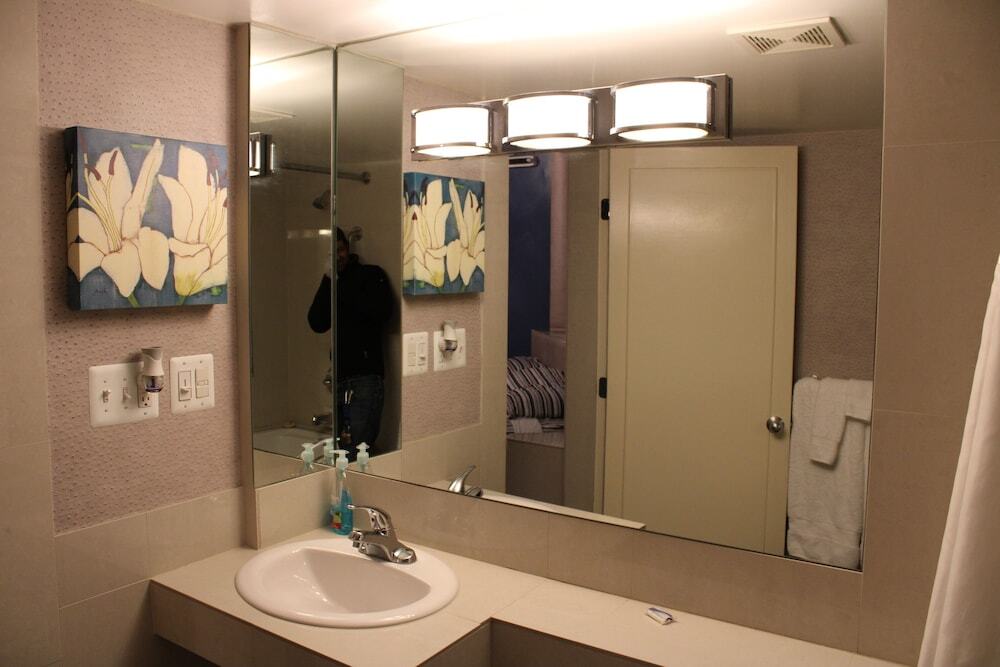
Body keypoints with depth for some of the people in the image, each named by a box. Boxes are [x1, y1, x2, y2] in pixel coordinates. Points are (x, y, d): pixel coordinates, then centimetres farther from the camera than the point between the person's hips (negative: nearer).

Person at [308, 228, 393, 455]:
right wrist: (328, 280, -3)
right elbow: (317, 324, 4)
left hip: (366, 378, -6)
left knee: (355, 451, -12)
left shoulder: (372, 274, 4)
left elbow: (382, 312, -13)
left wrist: (340, 286, -6)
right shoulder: (331, 284, 18)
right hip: (340, 379, 6)